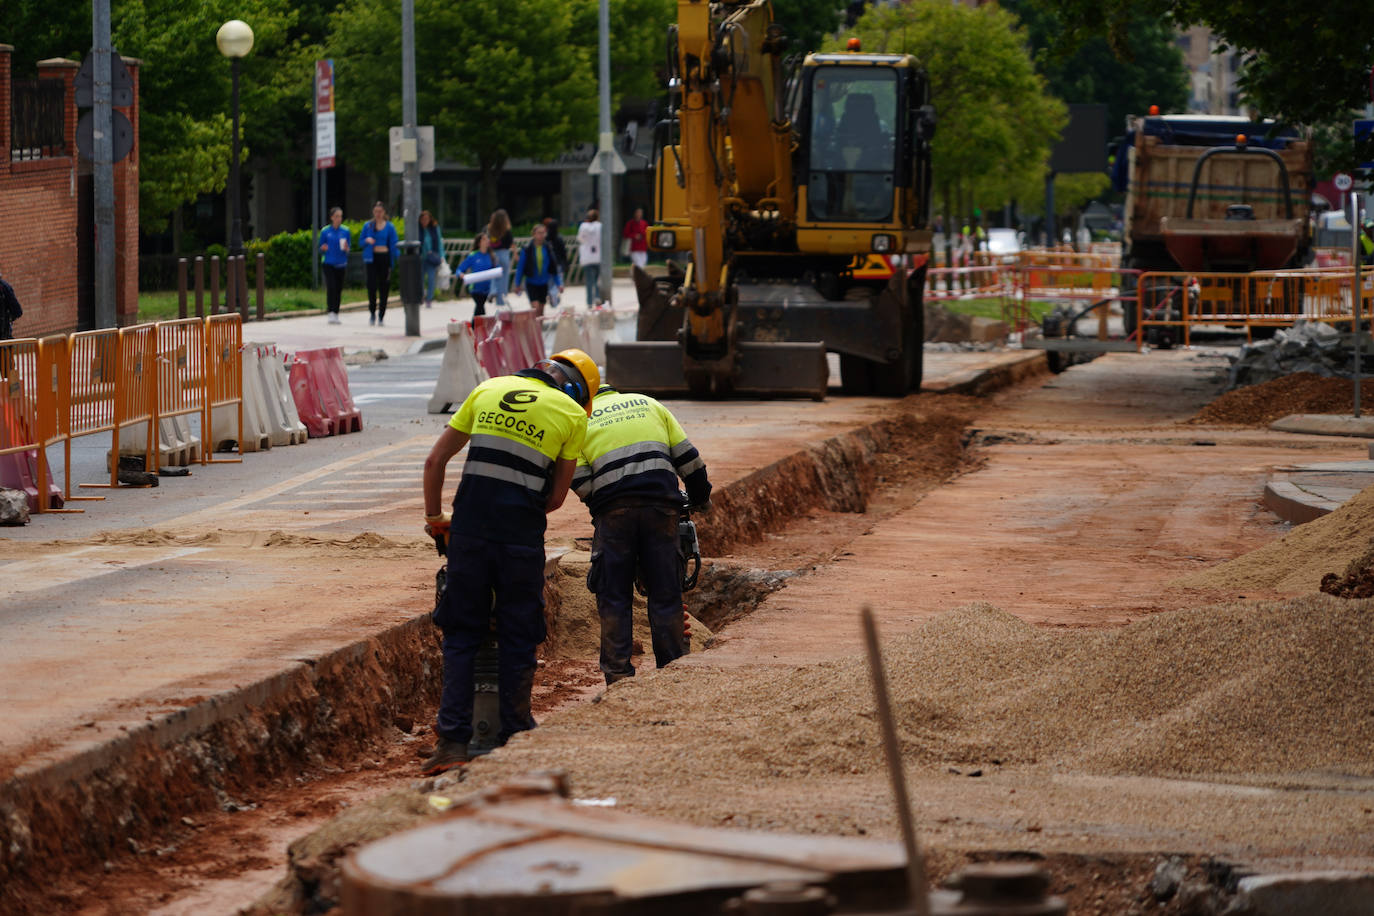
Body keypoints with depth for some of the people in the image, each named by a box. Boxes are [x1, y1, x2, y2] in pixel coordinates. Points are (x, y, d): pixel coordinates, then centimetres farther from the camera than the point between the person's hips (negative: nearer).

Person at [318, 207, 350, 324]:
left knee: (339, 289, 6)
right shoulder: (325, 231, 1)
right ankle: (331, 313, -18)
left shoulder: (346, 231, 3)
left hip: (341, 265, 2)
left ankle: (336, 314, 17)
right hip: (329, 264, -2)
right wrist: (323, 248, -15)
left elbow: (348, 250, 8)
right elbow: (321, 248, 7)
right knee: (331, 287, -16)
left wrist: (346, 249, -14)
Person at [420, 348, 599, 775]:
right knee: (518, 638, 10)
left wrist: (434, 518, 23)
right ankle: (514, 739, 14)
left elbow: (435, 460, 14)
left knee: (461, 634, 9)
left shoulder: (488, 390, 15)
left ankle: (452, 741, 2)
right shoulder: (572, 413, 7)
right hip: (521, 533, -2)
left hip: (469, 529, 2)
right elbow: (556, 496, 8)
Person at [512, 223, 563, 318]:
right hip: (531, 283, -3)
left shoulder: (548, 249, -1)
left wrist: (558, 284, 7)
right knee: (535, 307, -16)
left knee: (541, 310, 10)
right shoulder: (527, 250, -9)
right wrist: (517, 284, 0)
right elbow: (520, 267, -2)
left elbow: (554, 268, 7)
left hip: (544, 284, 3)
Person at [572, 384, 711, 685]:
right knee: (665, 595, 7)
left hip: (614, 511, -1)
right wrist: (700, 497, 26)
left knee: (614, 598, 5)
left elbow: (580, 482, 3)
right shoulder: (649, 404, 20)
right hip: (660, 505, 1)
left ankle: (618, 675, 2)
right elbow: (687, 457, 14)